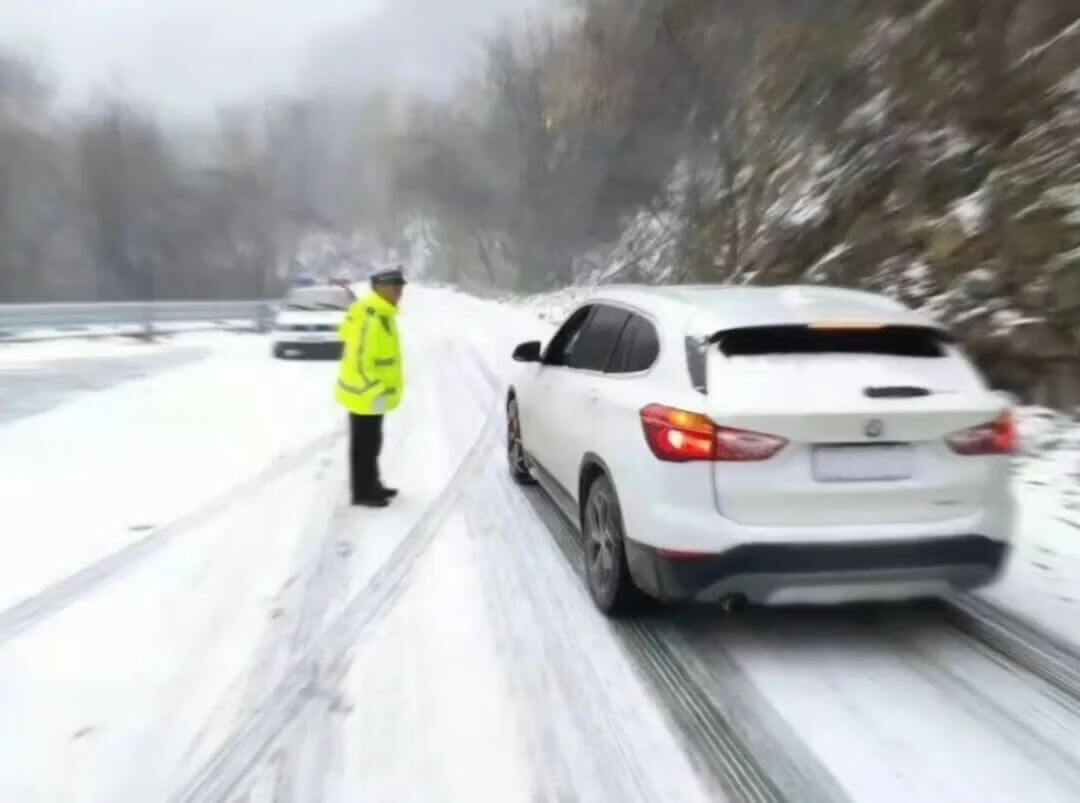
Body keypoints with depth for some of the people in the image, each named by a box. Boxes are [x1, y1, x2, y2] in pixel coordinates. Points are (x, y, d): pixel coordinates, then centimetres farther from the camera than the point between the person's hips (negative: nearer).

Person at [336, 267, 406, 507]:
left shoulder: (380, 313, 11)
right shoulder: (372, 317, -23)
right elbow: (362, 359, -27)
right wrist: (377, 391, -23)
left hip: (370, 392, 10)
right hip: (366, 394, -10)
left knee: (372, 443, 20)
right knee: (364, 445, 1)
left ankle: (372, 485, 32)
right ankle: (362, 493, 11)